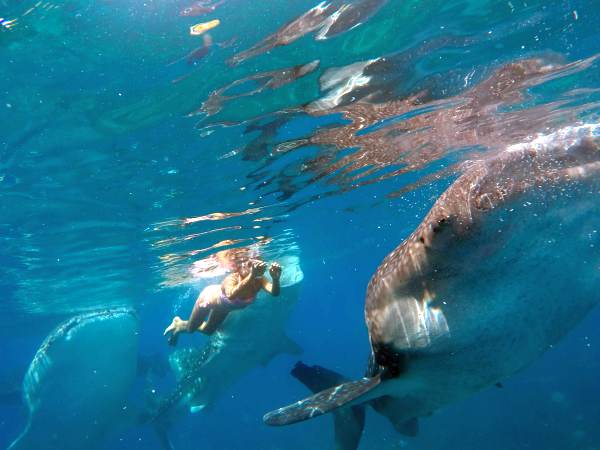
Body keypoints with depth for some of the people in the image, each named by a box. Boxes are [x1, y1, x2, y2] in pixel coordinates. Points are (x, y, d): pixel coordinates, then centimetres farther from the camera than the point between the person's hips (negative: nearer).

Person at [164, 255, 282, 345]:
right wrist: (251, 276, -79)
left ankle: (180, 326, 52)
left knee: (208, 330, 26)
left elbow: (275, 293, -51)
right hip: (210, 296, -5)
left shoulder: (259, 280, -34)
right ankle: (178, 324, 50)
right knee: (191, 328, 15)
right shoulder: (231, 279, -47)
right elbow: (231, 295, -69)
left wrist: (275, 278, -71)